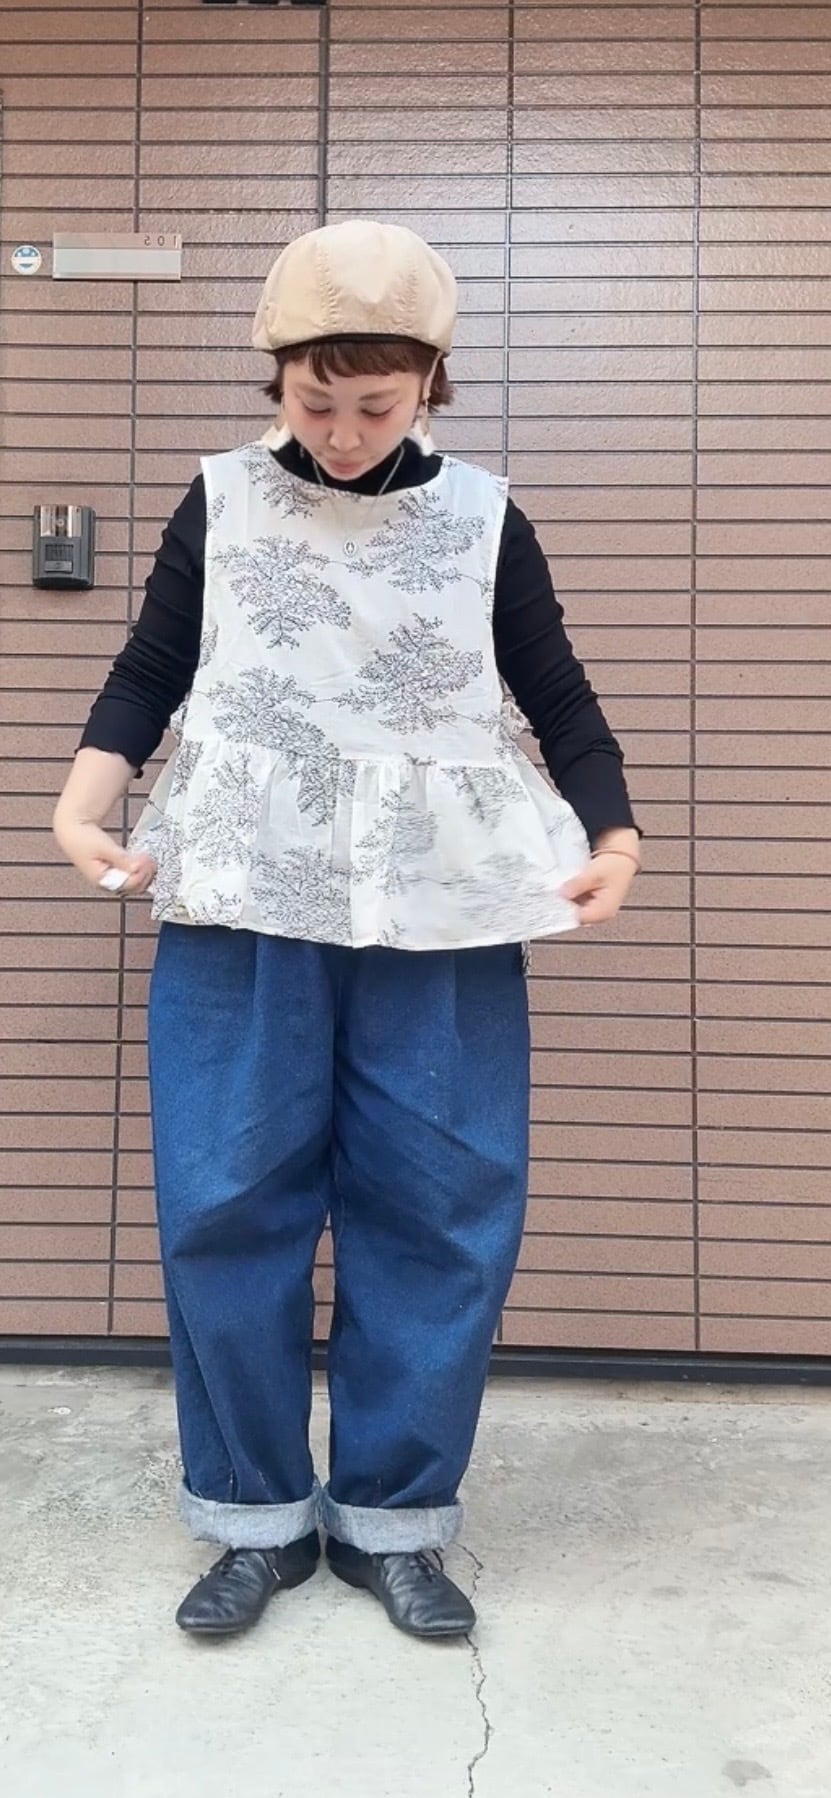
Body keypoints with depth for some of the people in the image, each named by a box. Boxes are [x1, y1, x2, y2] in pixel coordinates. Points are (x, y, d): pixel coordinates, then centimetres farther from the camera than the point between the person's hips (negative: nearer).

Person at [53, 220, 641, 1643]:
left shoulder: (484, 521, 7)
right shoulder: (222, 504, 7)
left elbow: (562, 706, 10)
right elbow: (147, 678, 11)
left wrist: (612, 838, -5)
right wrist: (81, 807, -5)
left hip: (440, 917, 1)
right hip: (242, 906, 0)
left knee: (443, 1211, 2)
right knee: (227, 1207, 0)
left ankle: (394, 1518, 20)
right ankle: (256, 1516, 20)